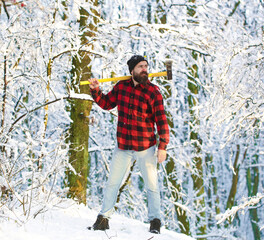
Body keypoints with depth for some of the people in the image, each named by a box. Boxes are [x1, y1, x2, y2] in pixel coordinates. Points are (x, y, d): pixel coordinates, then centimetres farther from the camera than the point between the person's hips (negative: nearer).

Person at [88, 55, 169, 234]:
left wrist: (163, 146, -13)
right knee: (113, 183, 8)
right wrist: (96, 91, 1)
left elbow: (161, 120, -9)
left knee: (152, 186, 5)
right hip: (123, 147, 3)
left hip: (146, 148, -3)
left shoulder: (153, 92, -9)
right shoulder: (121, 87, 2)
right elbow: (106, 103, 18)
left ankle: (155, 221, 17)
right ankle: (104, 219, 18)